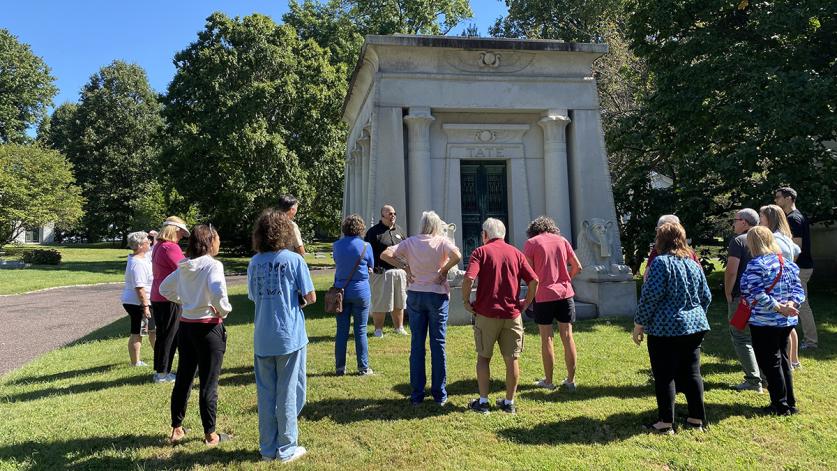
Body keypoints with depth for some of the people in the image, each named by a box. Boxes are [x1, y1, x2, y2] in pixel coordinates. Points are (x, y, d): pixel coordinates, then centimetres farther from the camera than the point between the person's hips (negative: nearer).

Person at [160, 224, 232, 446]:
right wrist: (224, 311, -14)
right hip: (208, 327, -7)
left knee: (183, 378, 17)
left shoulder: (183, 266, 6)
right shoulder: (212, 265, -16)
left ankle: (176, 428, 28)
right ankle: (210, 434, 13)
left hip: (185, 325, 7)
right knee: (209, 382, 4)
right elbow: (218, 293, -31)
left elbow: (165, 289, 17)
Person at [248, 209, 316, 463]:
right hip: (290, 337, -4)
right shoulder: (293, 259, -9)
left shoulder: (254, 262, 3)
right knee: (288, 393, 7)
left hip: (262, 339, 4)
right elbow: (311, 297, -9)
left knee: (265, 394, 13)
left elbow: (253, 297, 12)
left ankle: (268, 448, 24)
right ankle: (286, 449, 17)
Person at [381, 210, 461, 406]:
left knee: (417, 345, 8)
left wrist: (405, 267, -2)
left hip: (415, 295, 2)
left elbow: (385, 254, -7)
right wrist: (444, 270, -11)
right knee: (438, 345, 7)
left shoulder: (410, 242, 1)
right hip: (438, 295, -2)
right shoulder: (442, 241, -6)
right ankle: (439, 395, 14)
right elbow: (457, 256, -24)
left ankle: (417, 395, 13)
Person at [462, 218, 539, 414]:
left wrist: (466, 301, -5)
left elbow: (468, 278, -18)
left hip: (486, 313, -2)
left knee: (484, 357, 11)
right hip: (512, 314, 3)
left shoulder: (481, 252, -2)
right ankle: (509, 402, 19)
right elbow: (534, 280, 0)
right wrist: (526, 303, 10)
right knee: (512, 359, 11)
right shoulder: (515, 253, 8)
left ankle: (482, 401, 14)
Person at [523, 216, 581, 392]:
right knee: (567, 336, 8)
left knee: (546, 338, 6)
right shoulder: (562, 240, 9)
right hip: (565, 293, 3)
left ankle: (548, 381, 14)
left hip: (543, 295, -3)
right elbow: (577, 267, 9)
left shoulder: (531, 243, -2)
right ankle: (571, 380, 14)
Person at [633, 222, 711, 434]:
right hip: (694, 326, 7)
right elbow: (706, 297, 14)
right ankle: (697, 419, 19)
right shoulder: (694, 264, 10)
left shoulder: (661, 262, -11)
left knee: (664, 376, 1)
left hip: (665, 329, -7)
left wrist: (639, 323, -9)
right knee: (692, 373, 13)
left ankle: (666, 423, 6)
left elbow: (651, 295, -16)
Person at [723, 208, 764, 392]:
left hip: (742, 297, -7)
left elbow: (731, 271, -18)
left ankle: (753, 380, -2)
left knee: (741, 338, -1)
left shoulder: (738, 241, -12)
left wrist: (728, 294, -8)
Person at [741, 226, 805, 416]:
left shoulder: (757, 264, -17)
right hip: (786, 322, 8)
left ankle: (780, 405, 10)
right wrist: (791, 304, -8)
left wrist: (778, 307, -19)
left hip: (764, 322, -8)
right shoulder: (787, 263, 8)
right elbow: (798, 289, 6)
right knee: (783, 360, 18)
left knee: (770, 363, 3)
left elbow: (757, 294, -25)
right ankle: (790, 403, 25)